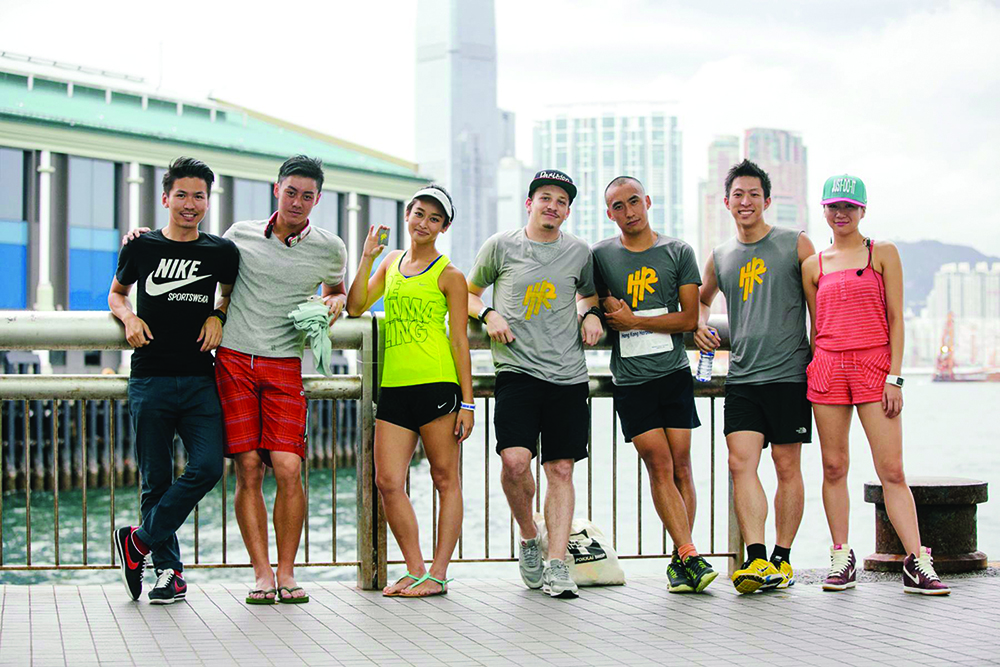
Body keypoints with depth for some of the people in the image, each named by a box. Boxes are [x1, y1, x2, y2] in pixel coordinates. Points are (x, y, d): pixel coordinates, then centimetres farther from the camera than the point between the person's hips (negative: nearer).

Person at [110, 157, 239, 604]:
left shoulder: (222, 252, 5)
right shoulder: (140, 247, 4)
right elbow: (117, 292, 20)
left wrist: (217, 317, 3)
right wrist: (129, 317, -1)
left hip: (200, 380, 1)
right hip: (150, 380, -1)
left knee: (208, 467, -13)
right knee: (156, 480, 1)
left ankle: (137, 542, 5)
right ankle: (169, 571, 15)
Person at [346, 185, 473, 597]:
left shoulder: (449, 276, 1)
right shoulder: (392, 262, 18)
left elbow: (459, 341, -2)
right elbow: (356, 306, 15)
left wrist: (467, 401, -7)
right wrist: (367, 258, 6)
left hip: (436, 384, -6)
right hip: (394, 386, 6)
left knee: (445, 479, 1)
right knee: (388, 482, 0)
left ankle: (438, 574, 6)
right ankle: (415, 570, 10)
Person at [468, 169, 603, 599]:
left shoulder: (579, 253, 12)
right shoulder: (501, 246, 6)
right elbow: (469, 292, 17)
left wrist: (590, 313, 8)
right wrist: (488, 314, -3)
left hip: (568, 376, 2)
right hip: (517, 371, -2)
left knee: (561, 469, -1)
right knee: (515, 460, -18)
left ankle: (556, 565, 4)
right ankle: (528, 537, 9)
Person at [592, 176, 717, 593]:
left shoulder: (678, 252, 7)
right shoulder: (600, 256, 9)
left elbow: (689, 318, 2)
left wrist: (632, 320, -6)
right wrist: (606, 313, -5)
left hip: (674, 374, 0)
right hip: (631, 380, 0)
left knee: (680, 466, -1)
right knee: (659, 465, -9)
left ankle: (679, 561, 7)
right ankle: (691, 558, -9)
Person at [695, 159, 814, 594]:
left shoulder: (796, 244, 2)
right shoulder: (720, 257, 13)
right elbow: (702, 298, 32)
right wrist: (700, 324, 11)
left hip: (789, 374, -3)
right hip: (741, 377, 3)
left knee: (787, 467, 1)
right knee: (741, 462, -10)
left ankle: (781, 559, 10)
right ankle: (756, 559, -14)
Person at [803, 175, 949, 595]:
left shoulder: (883, 254, 7)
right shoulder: (814, 266, 12)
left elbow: (896, 319, 2)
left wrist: (894, 377, -6)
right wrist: (813, 371, 9)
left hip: (874, 365, -2)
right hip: (827, 367, 2)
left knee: (892, 469, -6)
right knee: (834, 467, 3)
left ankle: (917, 563, -4)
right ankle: (841, 558, 11)